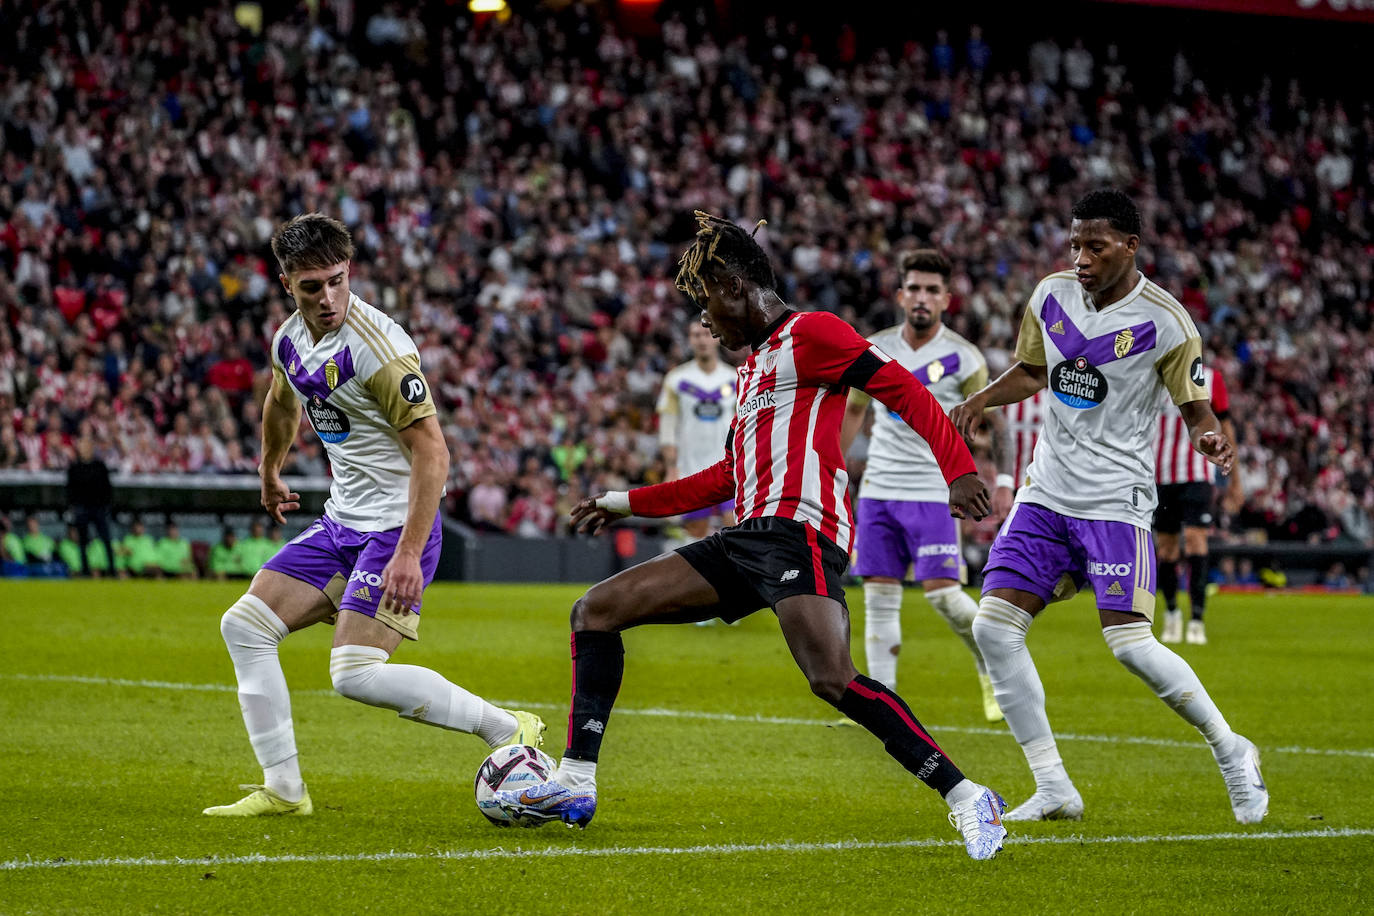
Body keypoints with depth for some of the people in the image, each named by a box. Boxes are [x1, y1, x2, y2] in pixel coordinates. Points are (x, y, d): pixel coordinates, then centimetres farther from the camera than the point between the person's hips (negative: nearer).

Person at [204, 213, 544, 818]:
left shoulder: (378, 347, -21)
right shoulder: (289, 340, 4)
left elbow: (432, 453, -24)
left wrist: (410, 552, -29)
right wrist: (270, 474, 44)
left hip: (398, 525, -8)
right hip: (341, 521, 8)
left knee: (356, 673, -20)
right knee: (244, 626, 3)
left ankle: (509, 731, -9)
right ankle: (282, 789, 7)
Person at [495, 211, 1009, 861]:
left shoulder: (809, 334, -2)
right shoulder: (754, 363, 27)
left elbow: (901, 388, -10)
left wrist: (958, 469, -21)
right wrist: (625, 504, 36)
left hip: (799, 530, -10)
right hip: (748, 538, 10)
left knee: (832, 678, -29)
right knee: (595, 611, 6)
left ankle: (964, 796, -22)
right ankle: (575, 786, 5)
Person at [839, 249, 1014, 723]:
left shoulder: (963, 358, -5)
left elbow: (993, 421, 1)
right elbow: (854, 411, 18)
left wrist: (1004, 479, -9)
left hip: (935, 491, -4)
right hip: (879, 489, 4)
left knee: (943, 593, -12)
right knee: (879, 597, 0)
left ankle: (992, 664, 13)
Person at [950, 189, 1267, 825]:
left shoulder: (1164, 321, -10)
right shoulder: (1051, 296, 4)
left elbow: (1195, 406, -3)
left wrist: (1208, 437, -26)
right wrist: (980, 400, 1)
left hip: (1116, 499, -6)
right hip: (1046, 494, 6)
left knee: (1130, 644, -15)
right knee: (994, 626, -6)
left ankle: (1231, 753, 8)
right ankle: (1053, 789, 1)